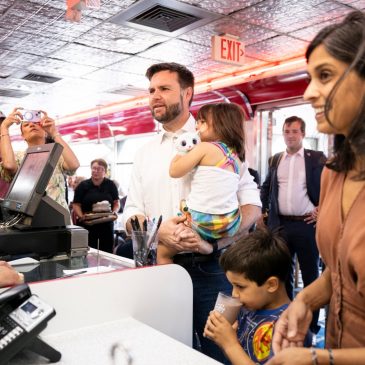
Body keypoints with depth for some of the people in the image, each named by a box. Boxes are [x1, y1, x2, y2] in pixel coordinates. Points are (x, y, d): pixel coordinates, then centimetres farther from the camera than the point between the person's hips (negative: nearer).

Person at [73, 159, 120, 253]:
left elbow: (116, 202, 9)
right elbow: (76, 204, -2)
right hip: (87, 224, -2)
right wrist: (81, 216, -18)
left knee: (107, 251, 5)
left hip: (107, 223, 2)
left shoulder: (111, 185, 8)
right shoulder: (83, 185, 2)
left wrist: (114, 212, -10)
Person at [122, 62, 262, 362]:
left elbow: (252, 202, -6)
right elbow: (131, 213, 8)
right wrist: (157, 230, -14)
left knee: (219, 349, 8)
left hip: (210, 267, -3)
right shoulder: (145, 153, 11)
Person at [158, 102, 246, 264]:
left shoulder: (204, 147, -8)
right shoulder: (236, 157, 12)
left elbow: (174, 171, -5)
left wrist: (180, 152, 13)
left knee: (162, 251, 8)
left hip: (202, 222, -7)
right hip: (230, 224, 7)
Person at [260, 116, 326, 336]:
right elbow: (266, 188, 21)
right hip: (281, 225, 4)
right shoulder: (275, 160, 10)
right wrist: (262, 210, 11)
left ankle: (312, 322, 20)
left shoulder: (317, 158, -1)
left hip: (307, 225, -4)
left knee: (311, 274, 7)